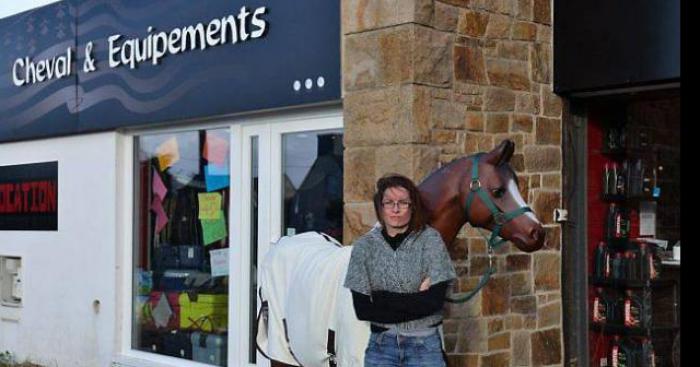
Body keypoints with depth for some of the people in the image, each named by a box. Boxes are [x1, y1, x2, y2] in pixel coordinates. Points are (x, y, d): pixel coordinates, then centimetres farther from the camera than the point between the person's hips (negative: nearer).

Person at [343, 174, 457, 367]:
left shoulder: (430, 239, -5)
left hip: (425, 344, -1)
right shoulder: (364, 246, -1)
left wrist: (382, 298, -13)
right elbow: (362, 309, -7)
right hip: (381, 344, 2)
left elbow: (435, 300, -14)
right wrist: (415, 300, -12)